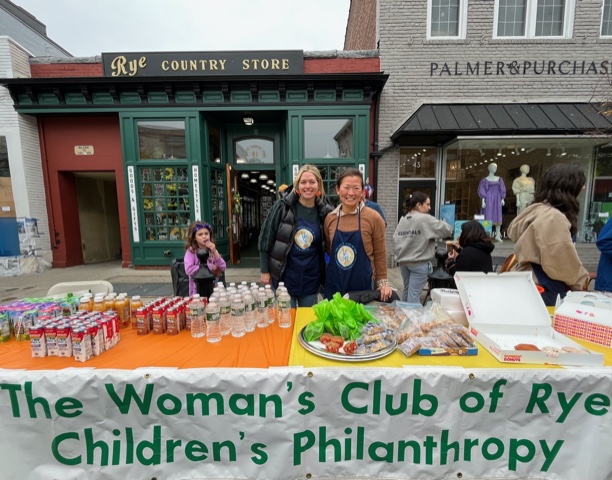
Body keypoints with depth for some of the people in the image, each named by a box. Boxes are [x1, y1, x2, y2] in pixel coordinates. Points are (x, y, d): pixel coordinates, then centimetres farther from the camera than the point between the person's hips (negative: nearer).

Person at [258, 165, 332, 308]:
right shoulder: (282, 206, -11)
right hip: (284, 276, -2)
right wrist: (264, 270, -5)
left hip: (311, 279, 3)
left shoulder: (324, 211, -4)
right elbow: (266, 238, -6)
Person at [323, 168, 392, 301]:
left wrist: (382, 283, -1)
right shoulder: (330, 218, 0)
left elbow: (380, 255, -2)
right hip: (333, 286, 3)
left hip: (362, 286, -2)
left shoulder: (374, 218, -9)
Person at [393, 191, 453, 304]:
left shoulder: (402, 219, 7)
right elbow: (448, 230, -9)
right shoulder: (426, 219, -12)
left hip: (403, 261, 7)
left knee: (406, 290, 21)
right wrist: (440, 223, 9)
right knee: (414, 293, -3)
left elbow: (396, 238, 7)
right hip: (419, 262, -7)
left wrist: (401, 253, 12)